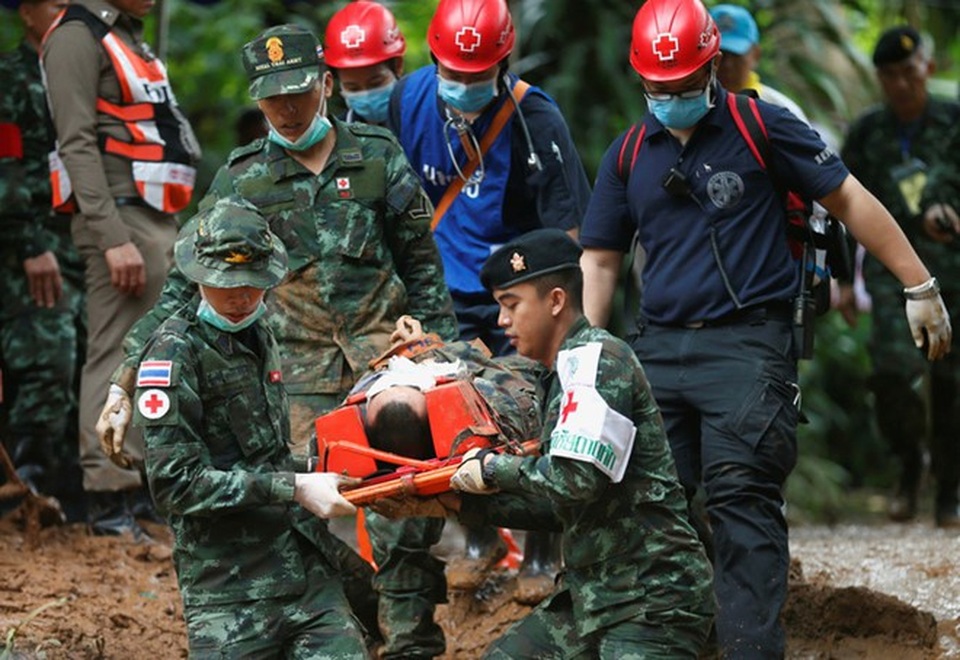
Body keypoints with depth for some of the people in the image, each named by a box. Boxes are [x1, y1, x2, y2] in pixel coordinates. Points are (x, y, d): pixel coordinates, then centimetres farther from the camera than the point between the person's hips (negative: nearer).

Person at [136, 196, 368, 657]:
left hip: (308, 566, 6)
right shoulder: (176, 351, -10)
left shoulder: (259, 335, 13)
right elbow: (176, 483, -16)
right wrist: (294, 488, -18)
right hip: (231, 592, -6)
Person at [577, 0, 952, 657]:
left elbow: (851, 201, 3)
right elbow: (600, 261, 19)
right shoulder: (628, 155, 14)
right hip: (659, 349, 5)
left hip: (748, 343, -5)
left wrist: (919, 287, 2)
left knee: (741, 499, -15)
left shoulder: (762, 128, 0)